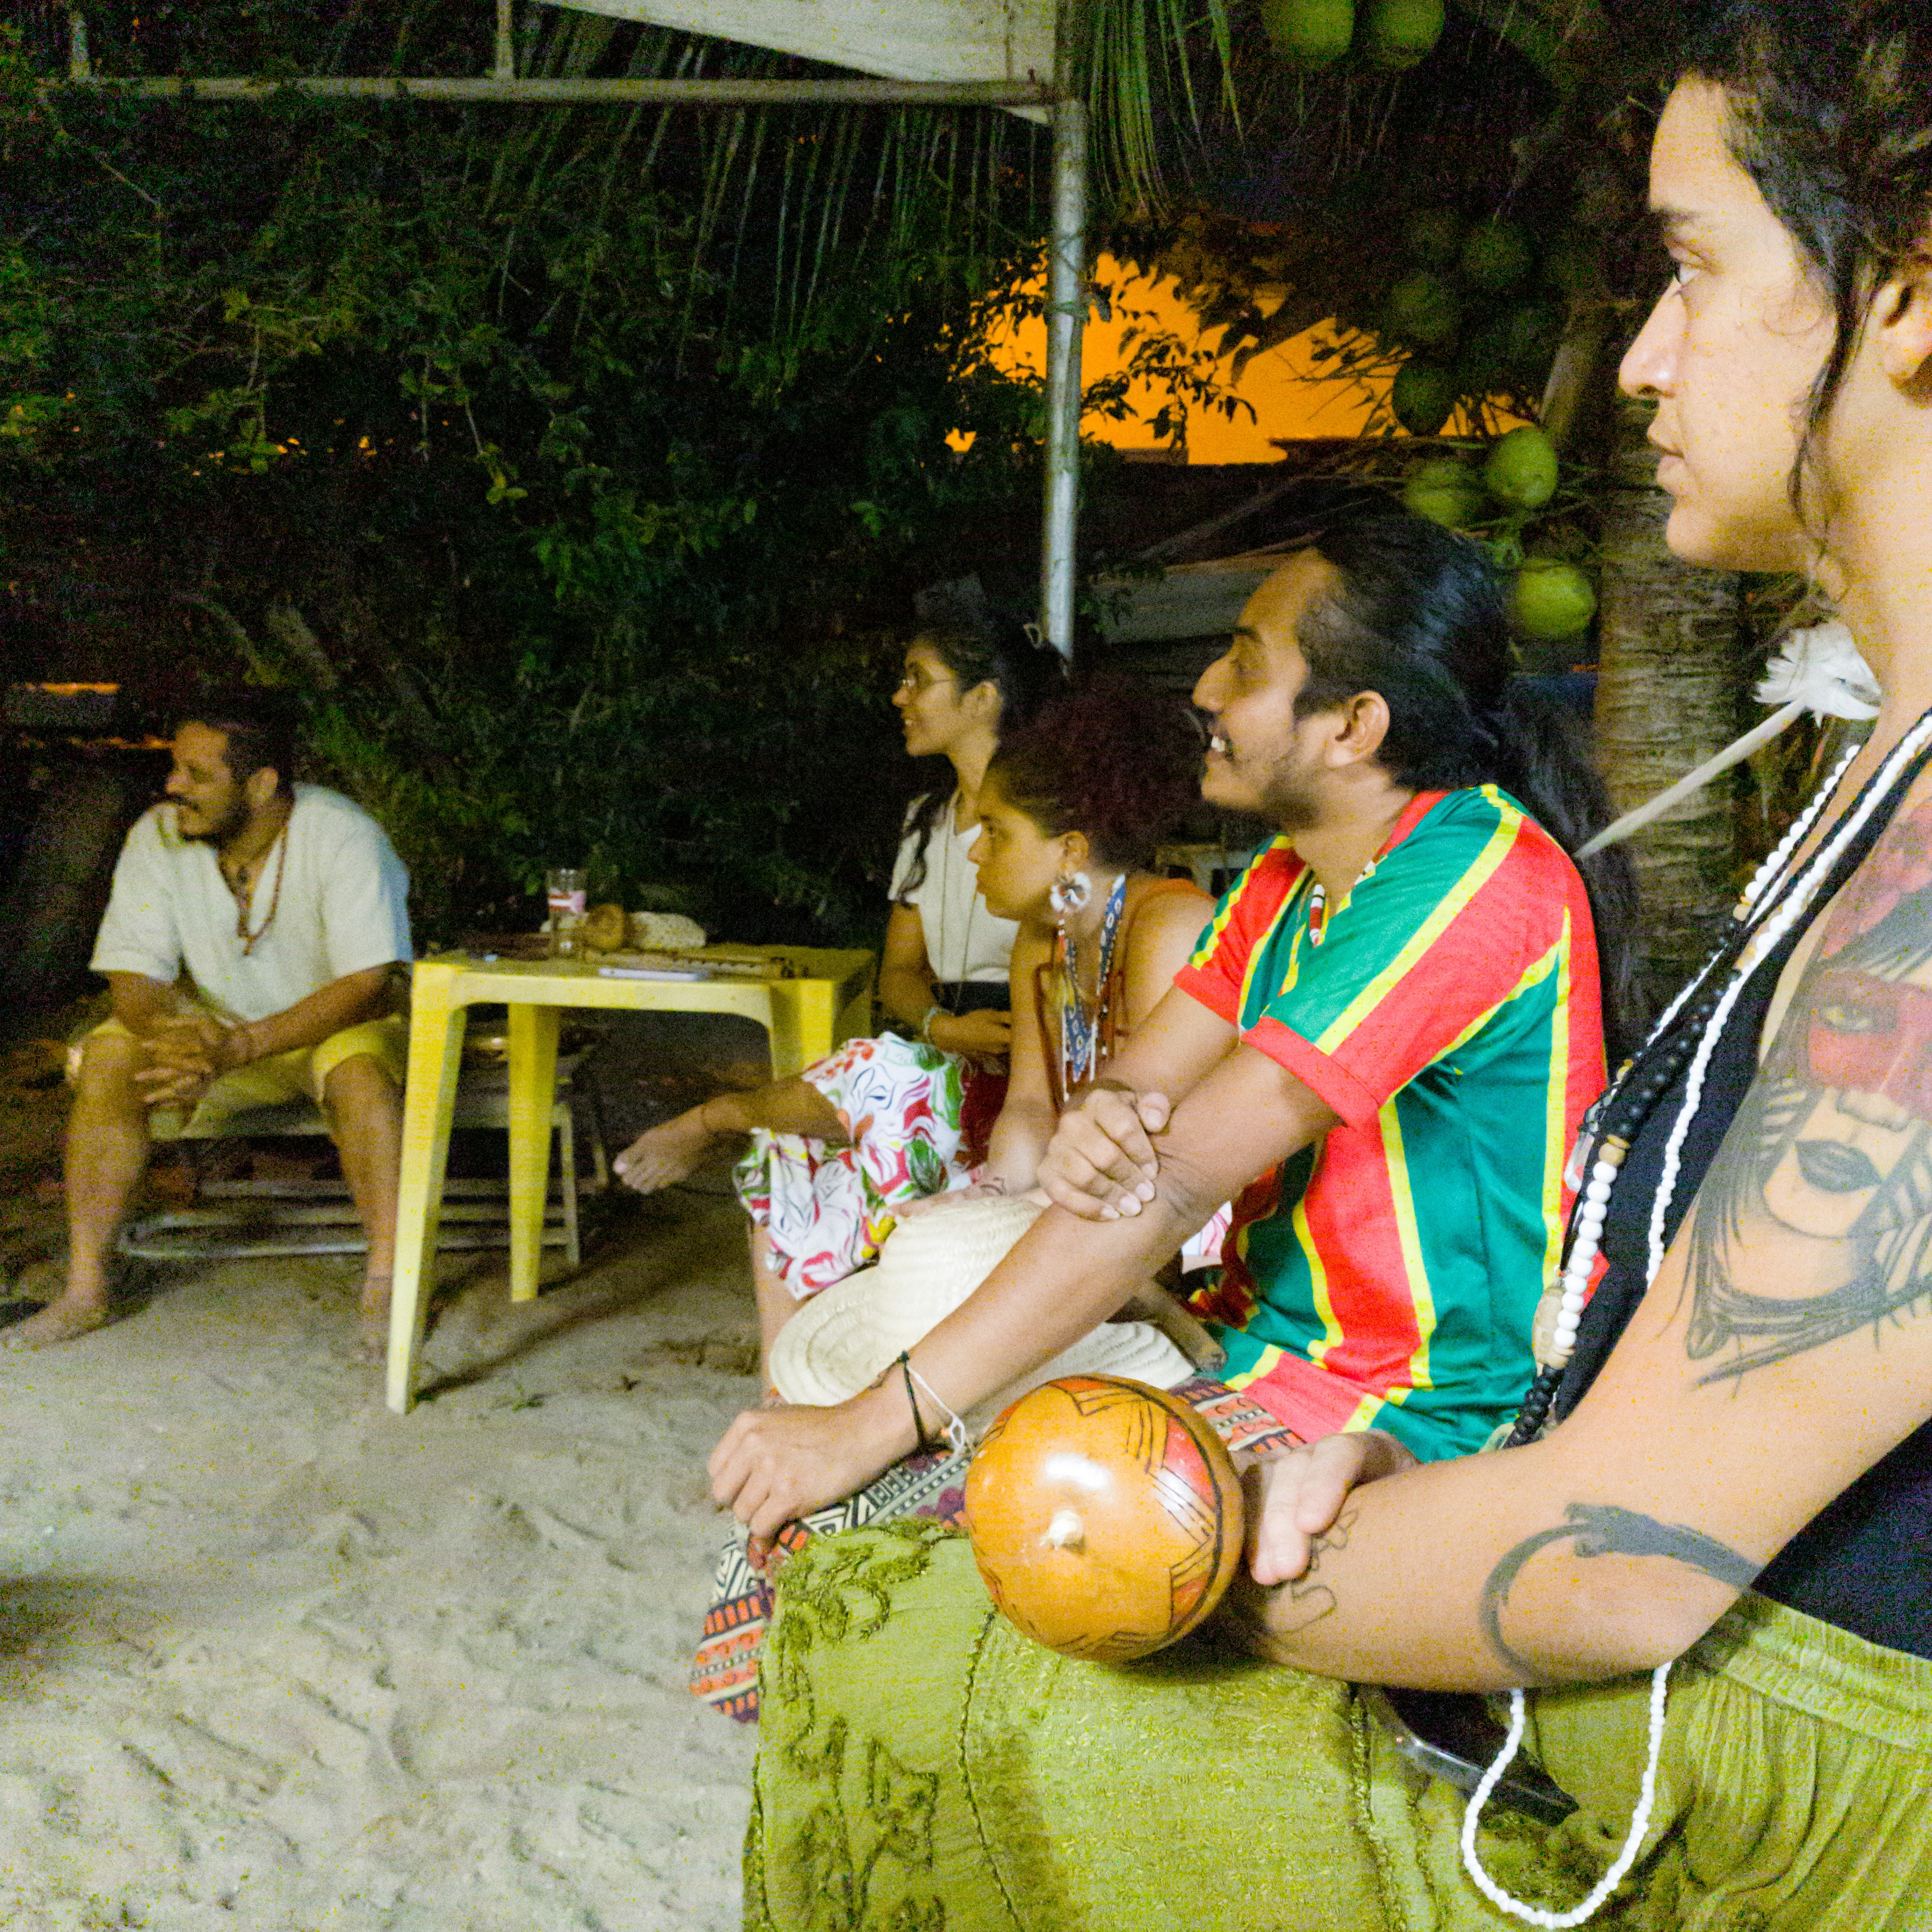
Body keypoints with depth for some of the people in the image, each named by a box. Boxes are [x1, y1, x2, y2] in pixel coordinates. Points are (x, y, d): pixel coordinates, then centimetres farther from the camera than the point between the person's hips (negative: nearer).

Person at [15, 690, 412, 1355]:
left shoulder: (343, 838, -23)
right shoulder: (157, 838, -11)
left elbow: (366, 984, -28)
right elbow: (133, 980, -12)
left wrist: (239, 1045, -39)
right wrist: (173, 1038, -37)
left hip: (334, 1022, -4)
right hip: (214, 1021, 4)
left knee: (359, 1069, -37)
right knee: (109, 1058, -22)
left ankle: (388, 1283, -28)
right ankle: (85, 1288, -15)